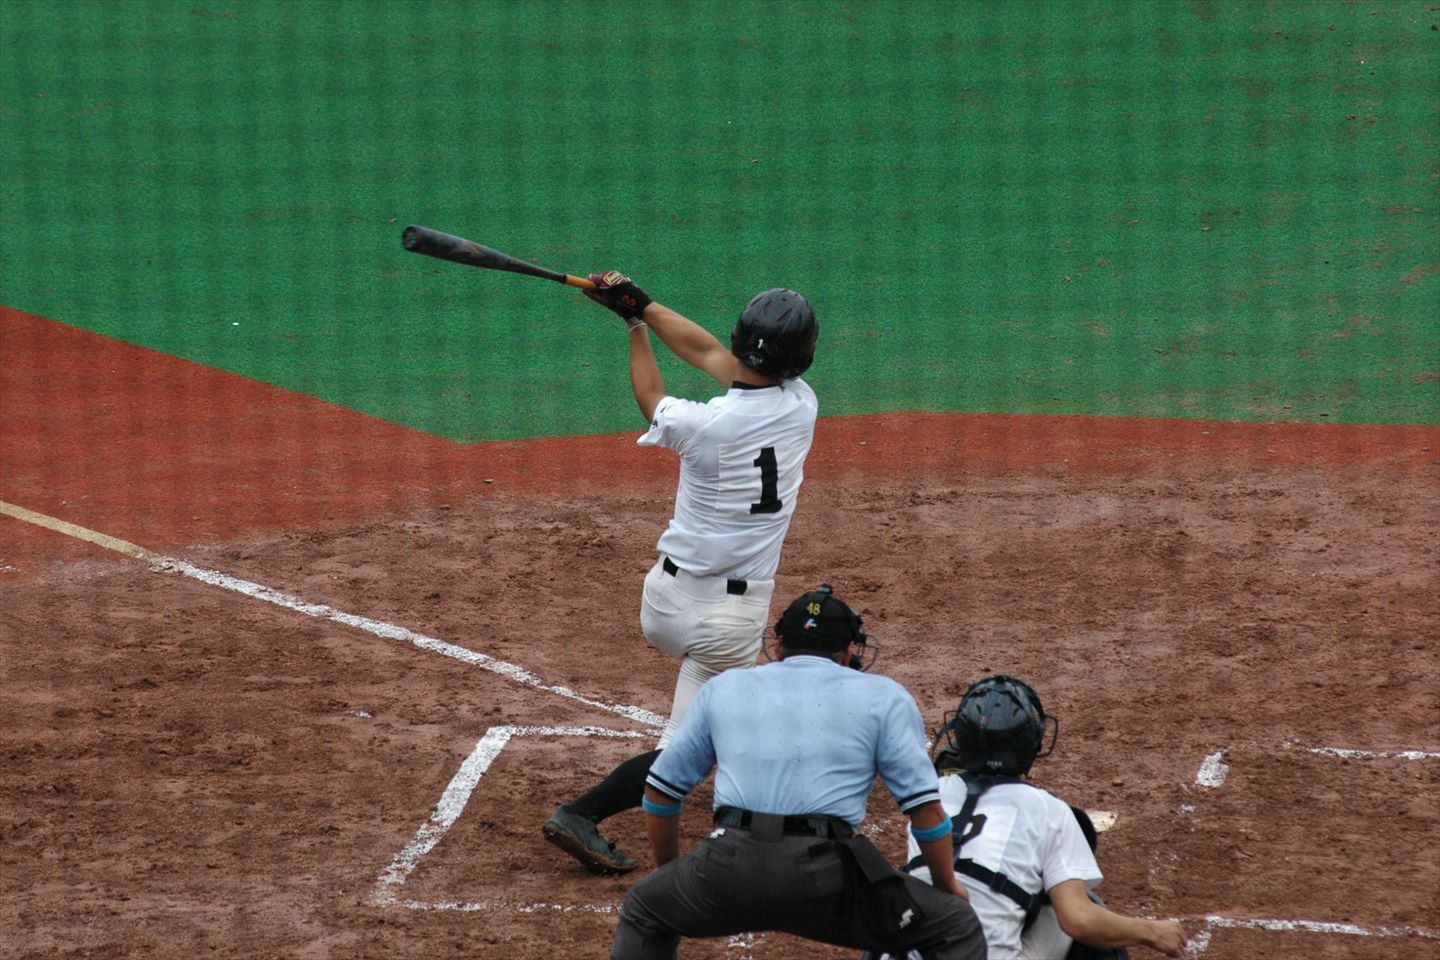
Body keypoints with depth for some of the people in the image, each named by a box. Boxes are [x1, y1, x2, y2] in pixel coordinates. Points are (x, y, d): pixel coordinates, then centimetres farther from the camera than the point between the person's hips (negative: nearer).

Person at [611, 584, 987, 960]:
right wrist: (947, 886, 21)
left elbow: (661, 789, 26)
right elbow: (925, 806, 7)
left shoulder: (723, 687, 22)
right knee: (957, 929, 14)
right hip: (825, 876, -2)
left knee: (644, 909, 32)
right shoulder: (883, 697, 13)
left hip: (727, 872, 2)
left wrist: (670, 872, 41)